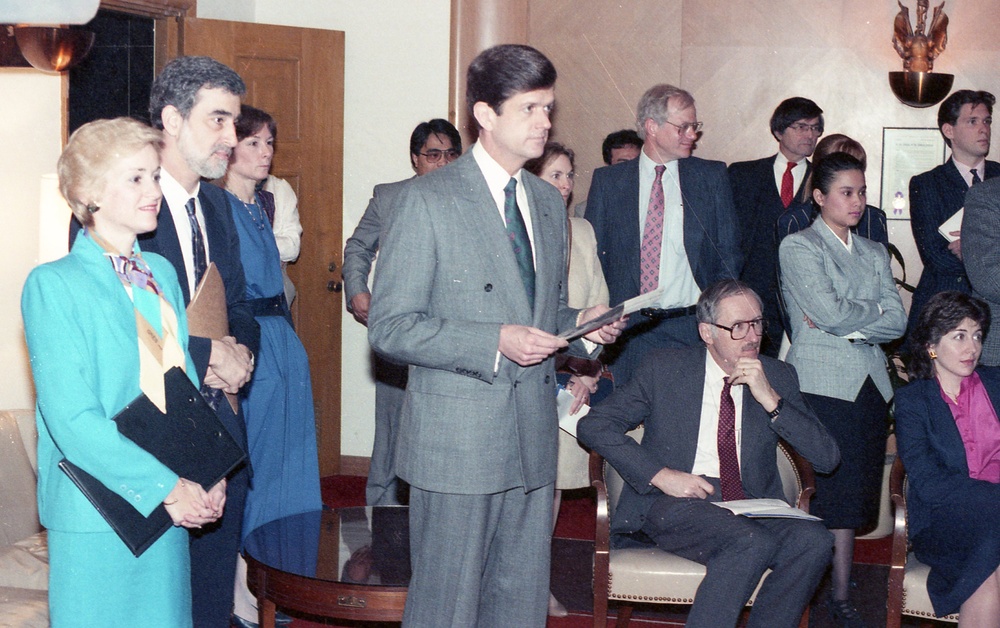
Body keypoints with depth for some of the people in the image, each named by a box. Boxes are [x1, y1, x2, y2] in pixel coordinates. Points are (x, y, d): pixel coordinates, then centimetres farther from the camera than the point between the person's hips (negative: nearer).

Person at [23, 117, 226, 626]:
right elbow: (73, 420, -16)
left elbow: (187, 382, 12)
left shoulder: (162, 274, 12)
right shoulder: (53, 285, -9)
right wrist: (164, 488, -18)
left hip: (172, 507, 6)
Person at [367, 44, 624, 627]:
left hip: (534, 437, 6)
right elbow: (390, 326, -12)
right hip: (457, 440, -6)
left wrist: (580, 325, 1)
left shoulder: (549, 202, 14)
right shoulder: (428, 200, -8)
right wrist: (494, 343, -21)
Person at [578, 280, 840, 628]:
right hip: (674, 505, -4)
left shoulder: (778, 377, 11)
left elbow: (827, 458, 4)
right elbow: (594, 426, 0)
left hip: (751, 504, 4)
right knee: (752, 542, -34)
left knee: (813, 540, -28)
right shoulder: (663, 368, 4)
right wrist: (661, 475, -12)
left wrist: (770, 399, -9)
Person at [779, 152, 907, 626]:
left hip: (870, 386, 5)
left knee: (852, 498, 3)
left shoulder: (875, 254, 19)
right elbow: (828, 311, -11)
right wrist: (876, 310, 3)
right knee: (833, 494, -9)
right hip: (822, 386, -5)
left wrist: (846, 321, -7)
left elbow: (898, 324, 7)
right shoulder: (799, 247, 2)